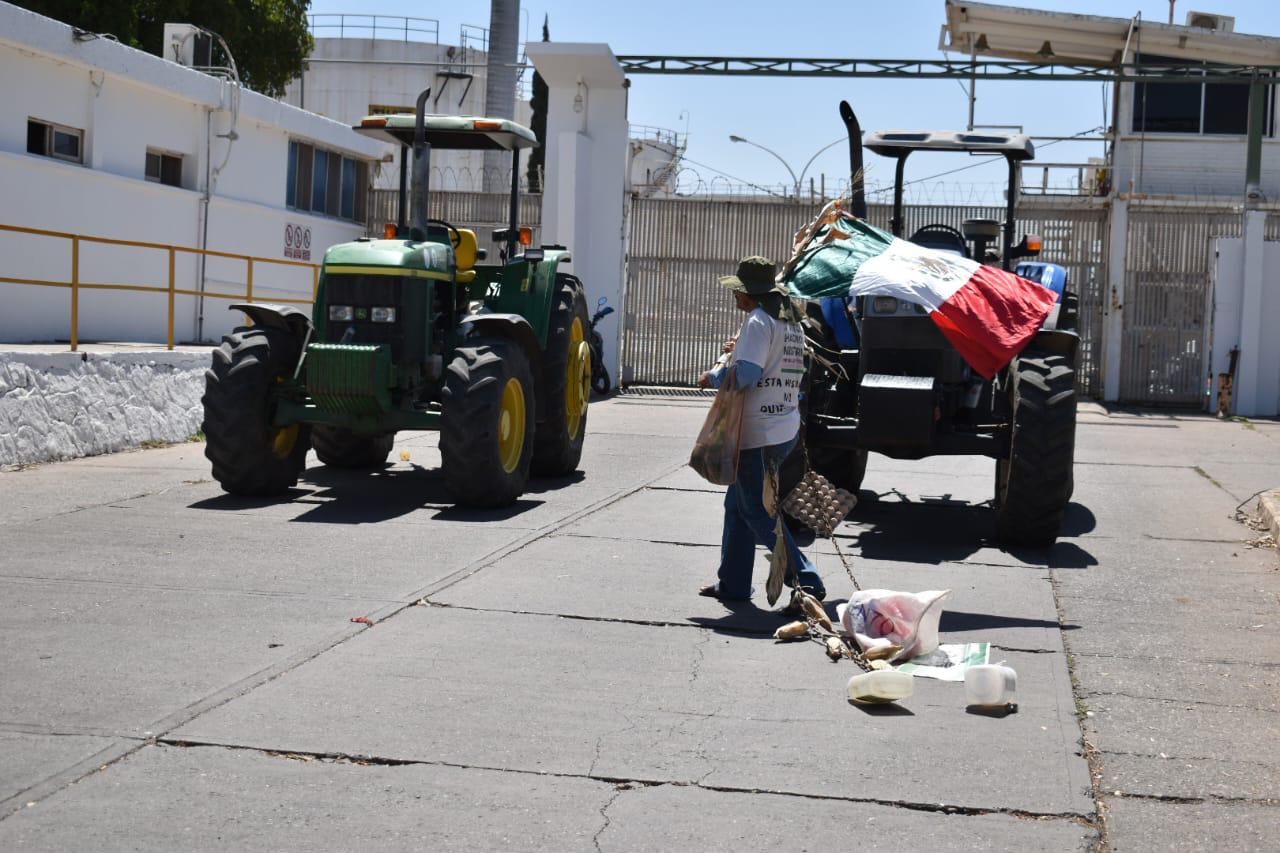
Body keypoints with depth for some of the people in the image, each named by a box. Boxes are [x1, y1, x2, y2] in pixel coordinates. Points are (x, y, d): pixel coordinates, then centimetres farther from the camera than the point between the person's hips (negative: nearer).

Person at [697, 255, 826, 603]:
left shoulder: (758, 322, -13)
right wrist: (739, 351, 14)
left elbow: (746, 375, -23)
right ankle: (732, 583, 22)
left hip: (759, 432, -10)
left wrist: (713, 377, -7)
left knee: (757, 513, -4)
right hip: (786, 427, 10)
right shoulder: (791, 322, 16)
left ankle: (806, 581, -7)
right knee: (737, 504, 17)